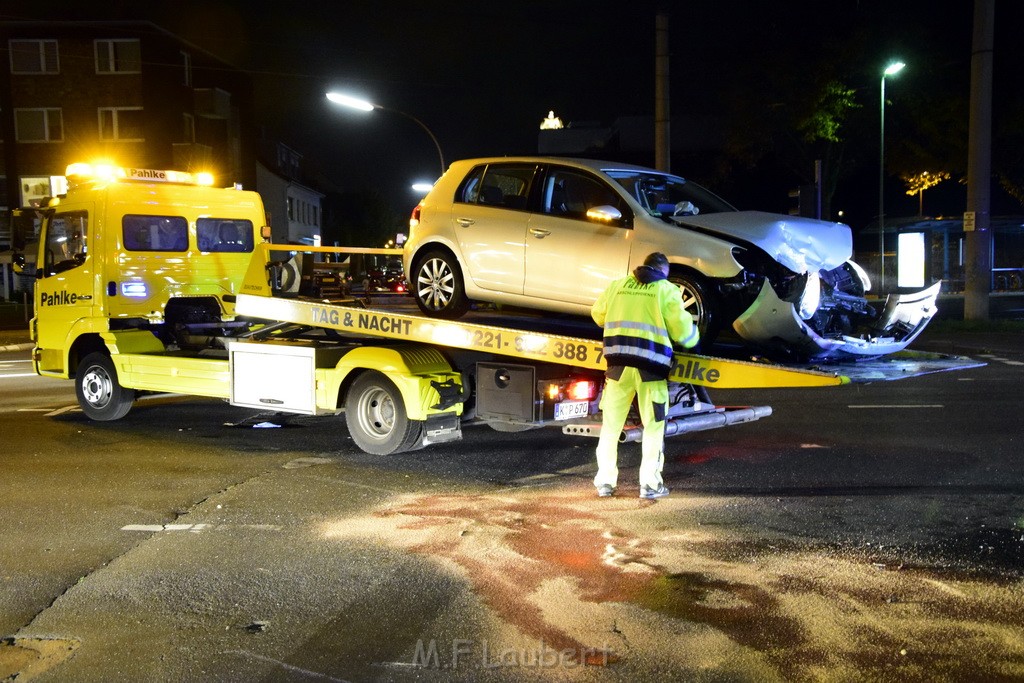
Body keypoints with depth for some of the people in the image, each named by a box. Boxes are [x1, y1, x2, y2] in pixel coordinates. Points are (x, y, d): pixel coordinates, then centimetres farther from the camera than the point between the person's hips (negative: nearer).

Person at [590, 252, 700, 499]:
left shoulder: (618, 285, 13)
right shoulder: (666, 290, 3)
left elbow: (598, 314, 25)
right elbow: (683, 331, 0)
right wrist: (693, 337, 23)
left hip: (618, 362, 3)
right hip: (651, 365, -3)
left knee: (611, 425, 11)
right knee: (653, 427, 8)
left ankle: (605, 482, 14)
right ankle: (650, 484, 6)